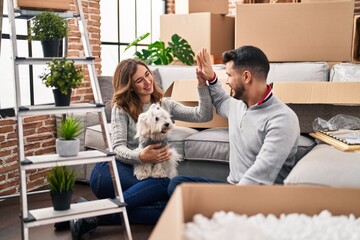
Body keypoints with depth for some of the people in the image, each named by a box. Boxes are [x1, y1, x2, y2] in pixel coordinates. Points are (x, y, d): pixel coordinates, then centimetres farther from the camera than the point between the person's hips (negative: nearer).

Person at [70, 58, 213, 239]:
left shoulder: (165, 104, 14)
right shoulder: (121, 108, 3)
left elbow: (204, 116, 6)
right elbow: (118, 148, -9)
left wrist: (202, 84, -8)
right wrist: (140, 156, -30)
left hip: (148, 173, 4)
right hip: (116, 170, -4)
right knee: (166, 186, -34)